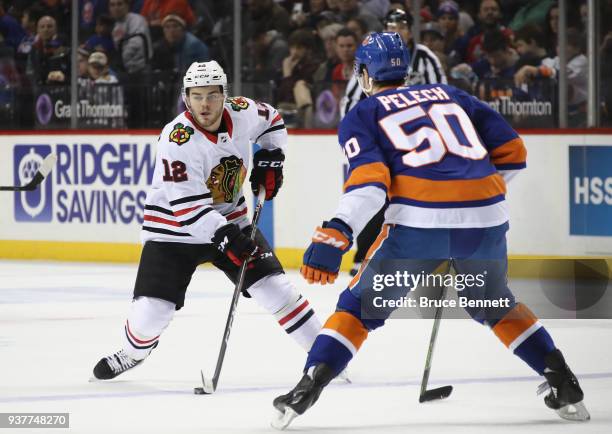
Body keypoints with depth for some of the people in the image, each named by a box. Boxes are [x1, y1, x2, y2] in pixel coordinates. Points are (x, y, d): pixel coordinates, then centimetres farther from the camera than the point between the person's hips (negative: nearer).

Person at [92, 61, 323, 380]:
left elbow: (271, 120, 15)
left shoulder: (242, 113, -11)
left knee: (273, 286, -5)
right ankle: (133, 352, 24)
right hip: (175, 227, -4)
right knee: (152, 309, -9)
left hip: (229, 219, 4)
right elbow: (186, 206, -30)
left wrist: (269, 159, 3)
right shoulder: (178, 140, -27)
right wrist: (225, 238, -38)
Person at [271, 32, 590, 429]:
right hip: (486, 221, 4)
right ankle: (564, 384, 21)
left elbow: (369, 180, -6)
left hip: (419, 221, -4)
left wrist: (336, 234, -15)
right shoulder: (450, 95, 25)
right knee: (494, 304, 28)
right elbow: (512, 151, 21)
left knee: (361, 305, 12)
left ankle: (310, 385, -1)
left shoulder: (361, 117, 13)